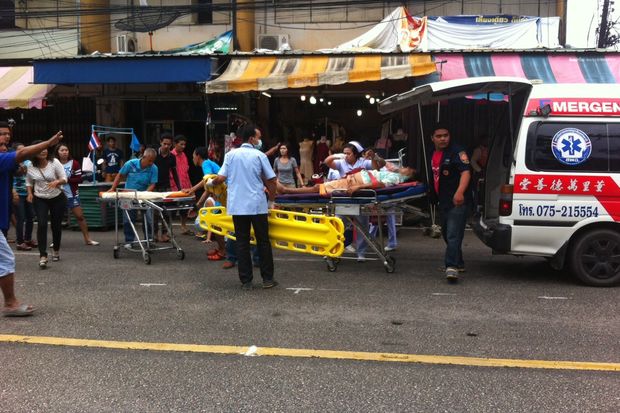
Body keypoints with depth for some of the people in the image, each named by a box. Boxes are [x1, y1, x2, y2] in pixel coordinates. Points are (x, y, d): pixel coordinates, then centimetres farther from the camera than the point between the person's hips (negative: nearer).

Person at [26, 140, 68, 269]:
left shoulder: (54, 162, -12)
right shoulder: (31, 167, -5)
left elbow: (64, 179, -12)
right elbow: (29, 182, 12)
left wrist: (57, 182, -33)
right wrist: (30, 193, -5)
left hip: (57, 198, 0)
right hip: (40, 200, 1)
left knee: (56, 225, 7)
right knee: (42, 224, -15)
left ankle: (56, 250, 31)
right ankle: (42, 256, -17)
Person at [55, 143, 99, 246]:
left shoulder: (74, 163, -2)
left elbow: (79, 179, -6)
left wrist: (67, 179, -16)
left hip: (72, 195, 0)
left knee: (80, 216, 1)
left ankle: (87, 239, 8)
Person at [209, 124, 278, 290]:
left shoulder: (231, 155, 3)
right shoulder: (260, 156, -2)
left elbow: (221, 178, -2)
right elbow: (271, 180, 1)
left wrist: (211, 182, 20)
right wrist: (272, 197, 18)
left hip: (237, 206, 2)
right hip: (257, 205, -2)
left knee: (242, 243, 7)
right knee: (263, 241, 8)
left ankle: (246, 281, 8)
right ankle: (267, 279, 12)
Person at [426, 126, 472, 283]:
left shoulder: (457, 151, -12)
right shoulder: (431, 153, 13)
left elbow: (466, 171, -25)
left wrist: (460, 192, -40)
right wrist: (434, 196, 27)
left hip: (457, 201, -9)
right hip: (443, 200, 9)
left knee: (453, 234, -15)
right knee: (446, 233, 18)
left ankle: (452, 267, -19)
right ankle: (459, 263, 33)